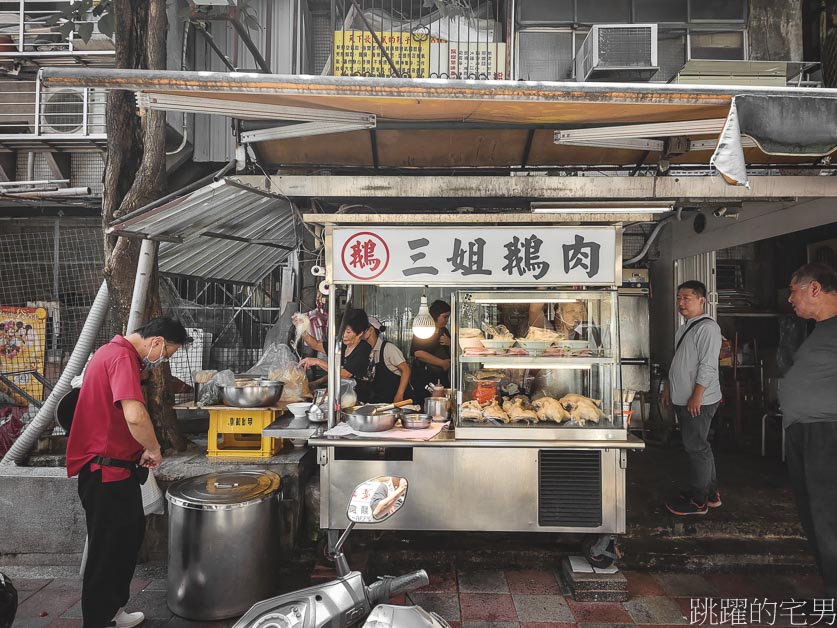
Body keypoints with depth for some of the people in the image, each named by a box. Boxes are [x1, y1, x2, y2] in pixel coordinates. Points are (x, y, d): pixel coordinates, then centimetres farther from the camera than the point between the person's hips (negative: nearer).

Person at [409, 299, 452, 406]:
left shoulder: (444, 331, 16)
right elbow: (418, 353, -19)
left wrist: (450, 343, -1)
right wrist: (442, 363, -12)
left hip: (442, 380, 6)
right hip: (424, 382, -6)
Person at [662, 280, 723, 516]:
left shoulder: (707, 327, -15)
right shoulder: (685, 328, 16)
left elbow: (707, 366, -21)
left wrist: (697, 396, -22)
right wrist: (669, 389, 21)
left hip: (698, 402, -10)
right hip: (683, 399, 10)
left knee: (696, 448, -2)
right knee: (699, 447, 17)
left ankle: (698, 501, 9)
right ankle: (711, 493, 29)